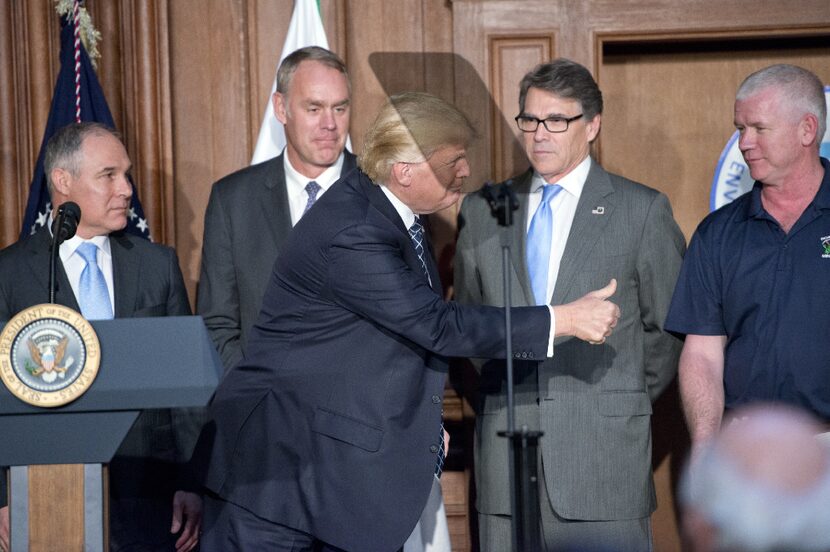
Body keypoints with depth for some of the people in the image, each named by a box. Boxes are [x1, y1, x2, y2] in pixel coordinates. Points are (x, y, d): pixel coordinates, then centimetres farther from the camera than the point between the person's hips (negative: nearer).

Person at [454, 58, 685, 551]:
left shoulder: (642, 210, 2)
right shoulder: (481, 211, 11)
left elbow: (670, 328, 8)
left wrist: (628, 400, 10)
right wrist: (497, 394, 14)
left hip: (605, 452, -3)